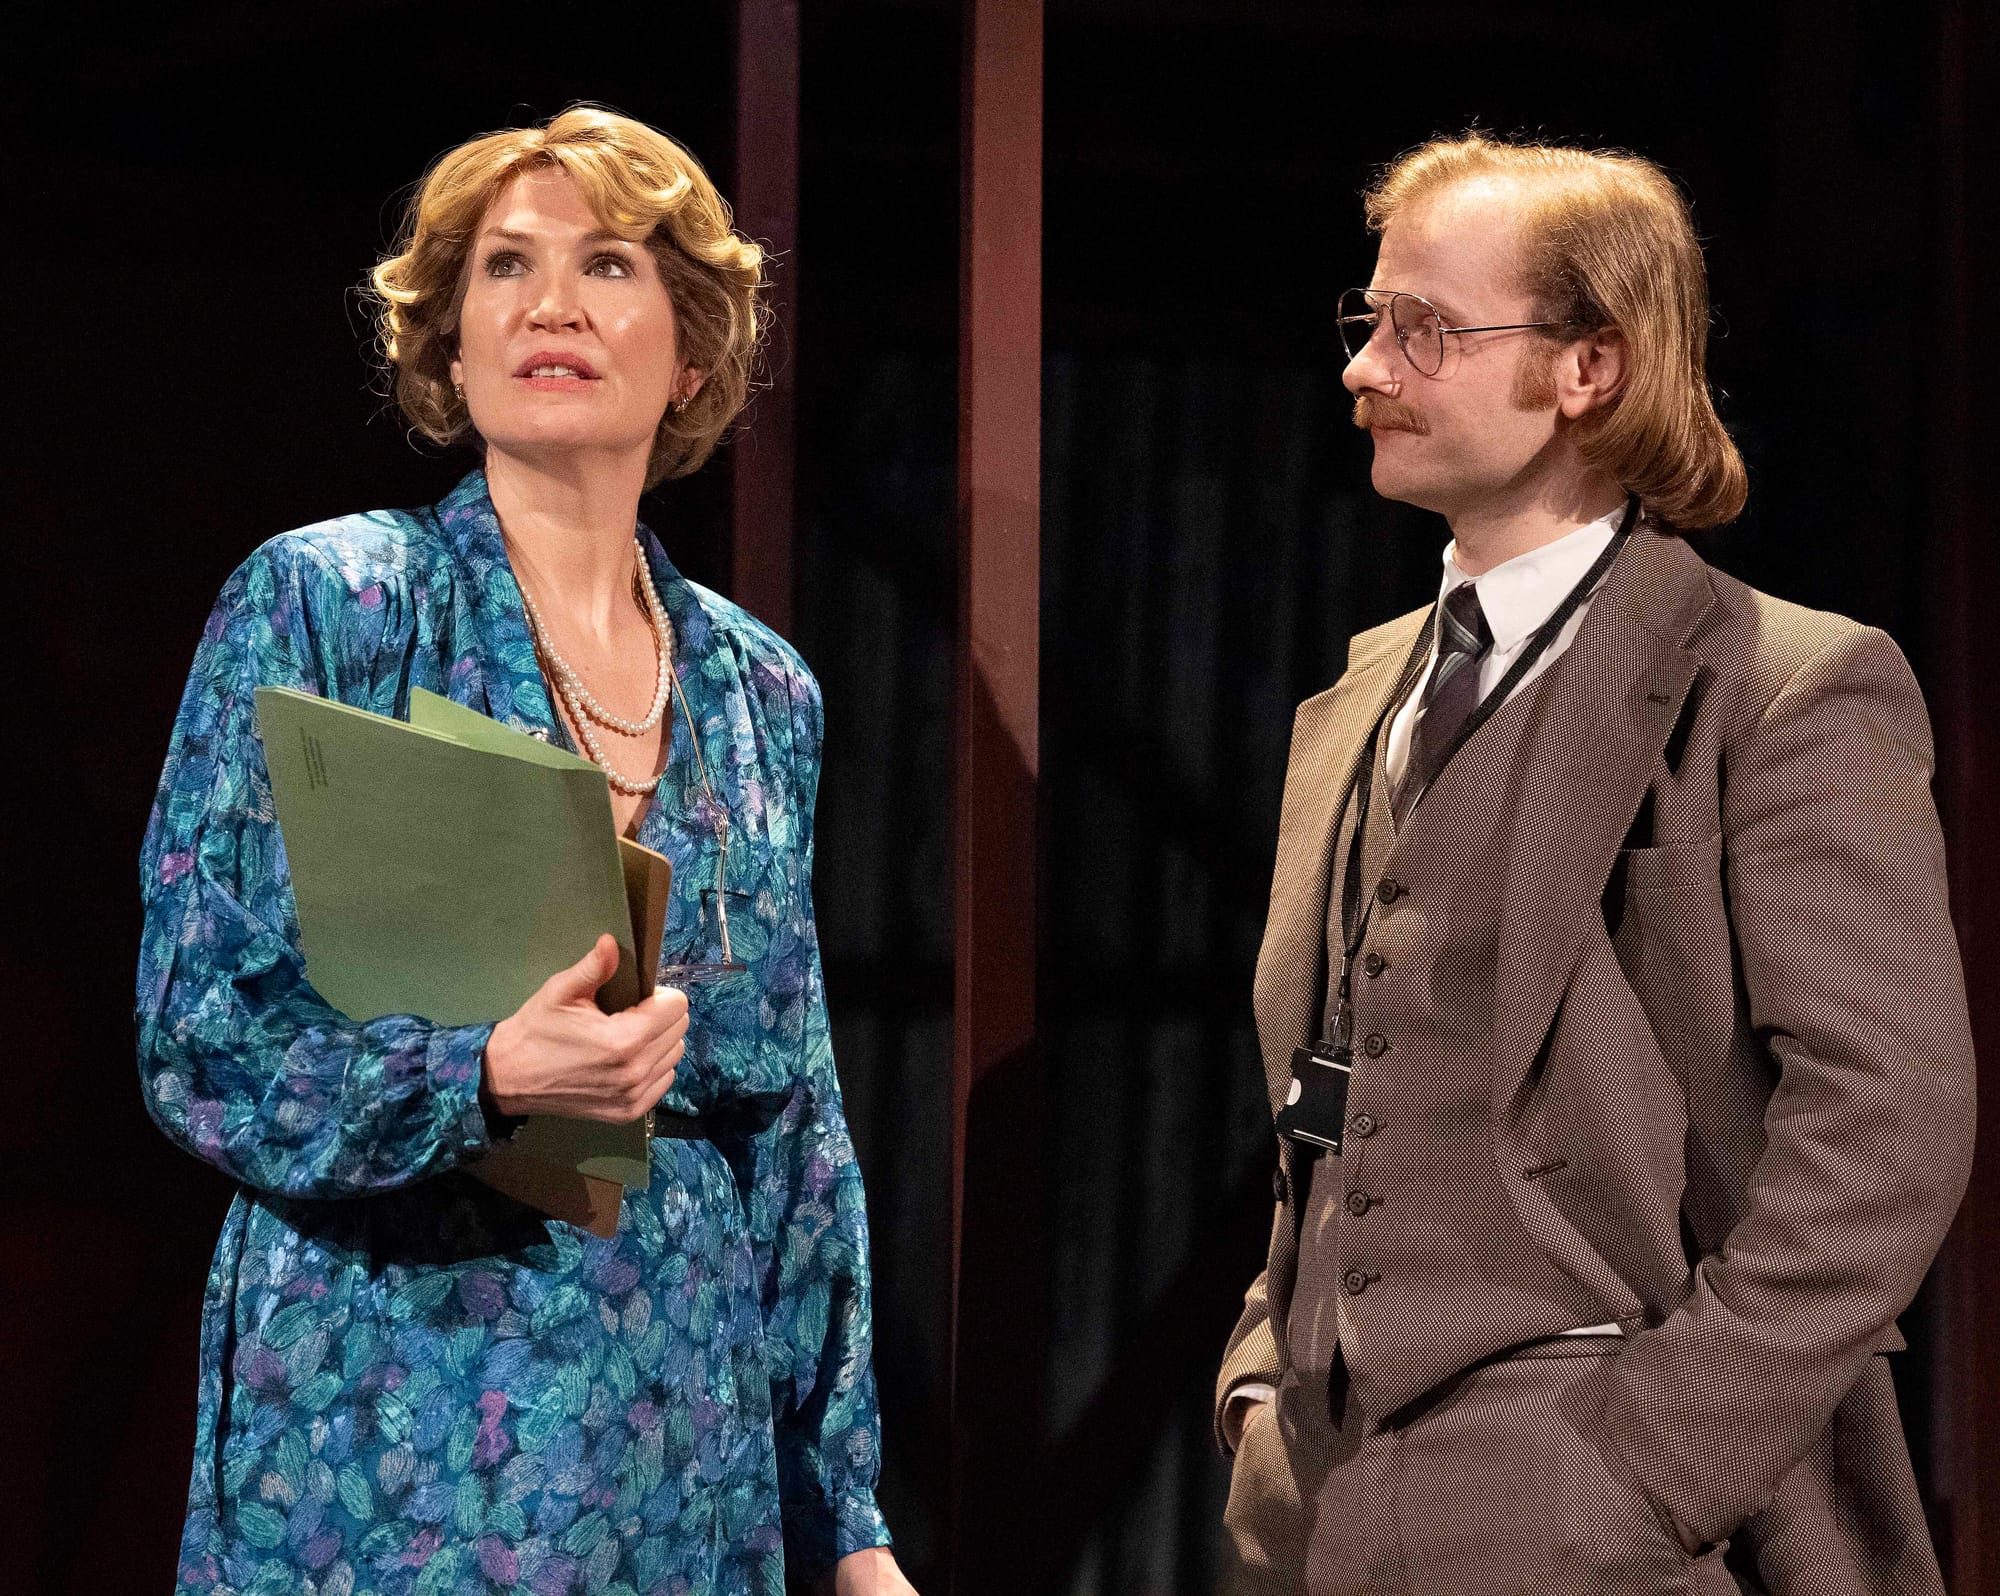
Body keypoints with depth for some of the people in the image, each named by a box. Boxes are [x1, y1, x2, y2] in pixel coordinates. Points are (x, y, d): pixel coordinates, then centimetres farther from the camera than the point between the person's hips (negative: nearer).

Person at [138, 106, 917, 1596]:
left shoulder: (763, 689, 10)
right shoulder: (324, 605, -4)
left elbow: (798, 1129, 14)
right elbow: (197, 1045, -9)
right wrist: (487, 1078, -26)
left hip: (690, 1447, 4)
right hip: (395, 1452, -4)